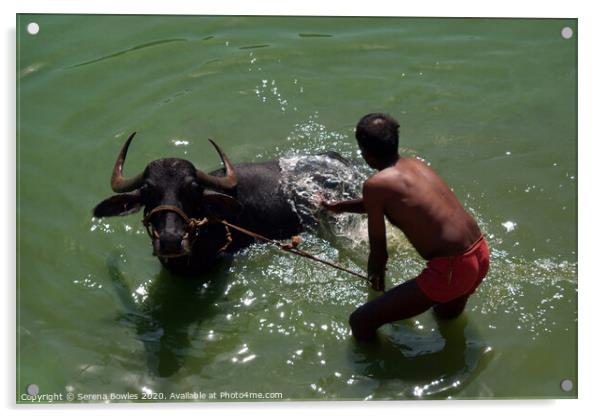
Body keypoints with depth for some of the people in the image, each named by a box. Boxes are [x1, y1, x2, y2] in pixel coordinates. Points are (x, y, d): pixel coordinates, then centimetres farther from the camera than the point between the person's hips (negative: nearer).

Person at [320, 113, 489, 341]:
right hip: (481, 254, 8)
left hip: (451, 269, -8)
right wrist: (339, 206, 44)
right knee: (447, 313, 41)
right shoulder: (415, 164, 12)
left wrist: (375, 275, 21)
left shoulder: (375, 185, -11)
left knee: (361, 322, -2)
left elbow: (378, 248, -1)